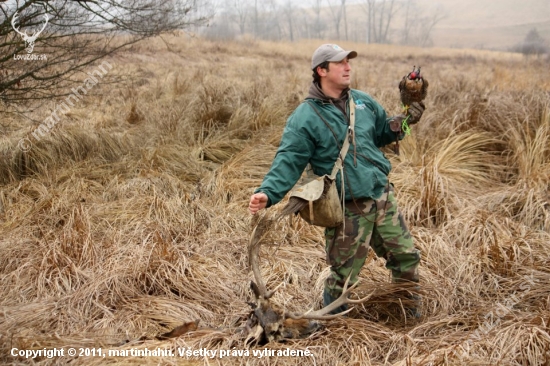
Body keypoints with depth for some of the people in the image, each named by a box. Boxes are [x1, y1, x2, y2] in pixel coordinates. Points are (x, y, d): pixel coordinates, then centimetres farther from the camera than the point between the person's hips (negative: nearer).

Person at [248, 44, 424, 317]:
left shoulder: (363, 101, 8)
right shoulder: (305, 118, -11)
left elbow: (381, 133, 22)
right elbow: (288, 162, -15)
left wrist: (400, 123, 2)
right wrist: (267, 193, -30)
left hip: (384, 196, 6)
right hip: (349, 209, -6)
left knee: (406, 256, 16)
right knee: (344, 274, 5)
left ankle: (410, 314, 40)